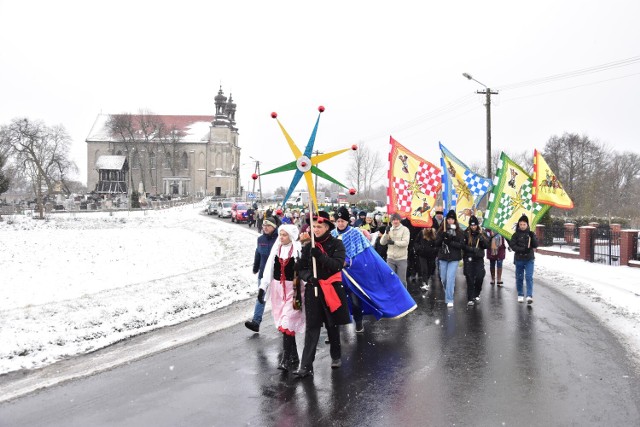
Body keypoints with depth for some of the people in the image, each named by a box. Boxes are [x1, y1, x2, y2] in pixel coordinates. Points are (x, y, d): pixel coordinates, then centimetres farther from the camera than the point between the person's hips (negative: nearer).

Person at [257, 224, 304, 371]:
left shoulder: (298, 250, -10)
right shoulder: (276, 248, 7)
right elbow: (269, 269, 9)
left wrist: (300, 293, -11)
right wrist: (263, 287, 5)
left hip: (292, 289, -6)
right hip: (277, 288, 6)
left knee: (287, 321, -12)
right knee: (282, 321, 10)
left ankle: (287, 359, -6)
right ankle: (293, 357, 21)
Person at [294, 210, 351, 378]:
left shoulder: (336, 244, -2)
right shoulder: (308, 247, 6)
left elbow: (338, 265, -16)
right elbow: (301, 268, 9)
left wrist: (320, 256, -26)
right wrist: (308, 276, -13)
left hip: (332, 289, -1)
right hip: (313, 289, 1)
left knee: (332, 325, 13)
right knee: (311, 328, -3)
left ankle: (336, 357, 33)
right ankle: (306, 366, -3)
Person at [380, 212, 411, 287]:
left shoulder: (405, 229, -3)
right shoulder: (389, 229, 9)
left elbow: (405, 242, -14)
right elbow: (382, 242, 1)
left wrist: (394, 242, -26)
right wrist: (386, 233, -13)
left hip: (401, 258, -3)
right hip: (390, 258, 3)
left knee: (401, 280, 3)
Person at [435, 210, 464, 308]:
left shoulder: (459, 232, 0)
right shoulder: (441, 230, 5)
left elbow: (461, 245, -7)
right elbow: (436, 243, 0)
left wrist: (450, 242, -20)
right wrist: (442, 237, -17)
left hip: (454, 259, -3)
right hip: (442, 257, 3)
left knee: (450, 279, -11)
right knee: (443, 279, 11)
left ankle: (449, 300, -7)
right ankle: (448, 294, 37)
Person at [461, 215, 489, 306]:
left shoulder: (481, 234, 6)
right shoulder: (465, 233, -3)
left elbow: (487, 246, 2)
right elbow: (463, 245, -8)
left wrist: (482, 238, -13)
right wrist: (472, 249, -20)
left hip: (479, 258, 2)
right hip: (468, 259, -2)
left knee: (480, 277, -7)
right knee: (470, 279, -2)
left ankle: (476, 294, 18)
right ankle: (470, 299, 5)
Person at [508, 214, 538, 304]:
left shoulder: (531, 233, 3)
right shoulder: (516, 235, 0)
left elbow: (535, 245, -3)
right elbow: (512, 246, -7)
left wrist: (532, 237, -18)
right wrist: (523, 249, -18)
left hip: (529, 259, 0)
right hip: (519, 259, 1)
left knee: (529, 277, -10)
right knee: (519, 278, 8)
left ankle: (529, 296, -13)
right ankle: (520, 295, 21)